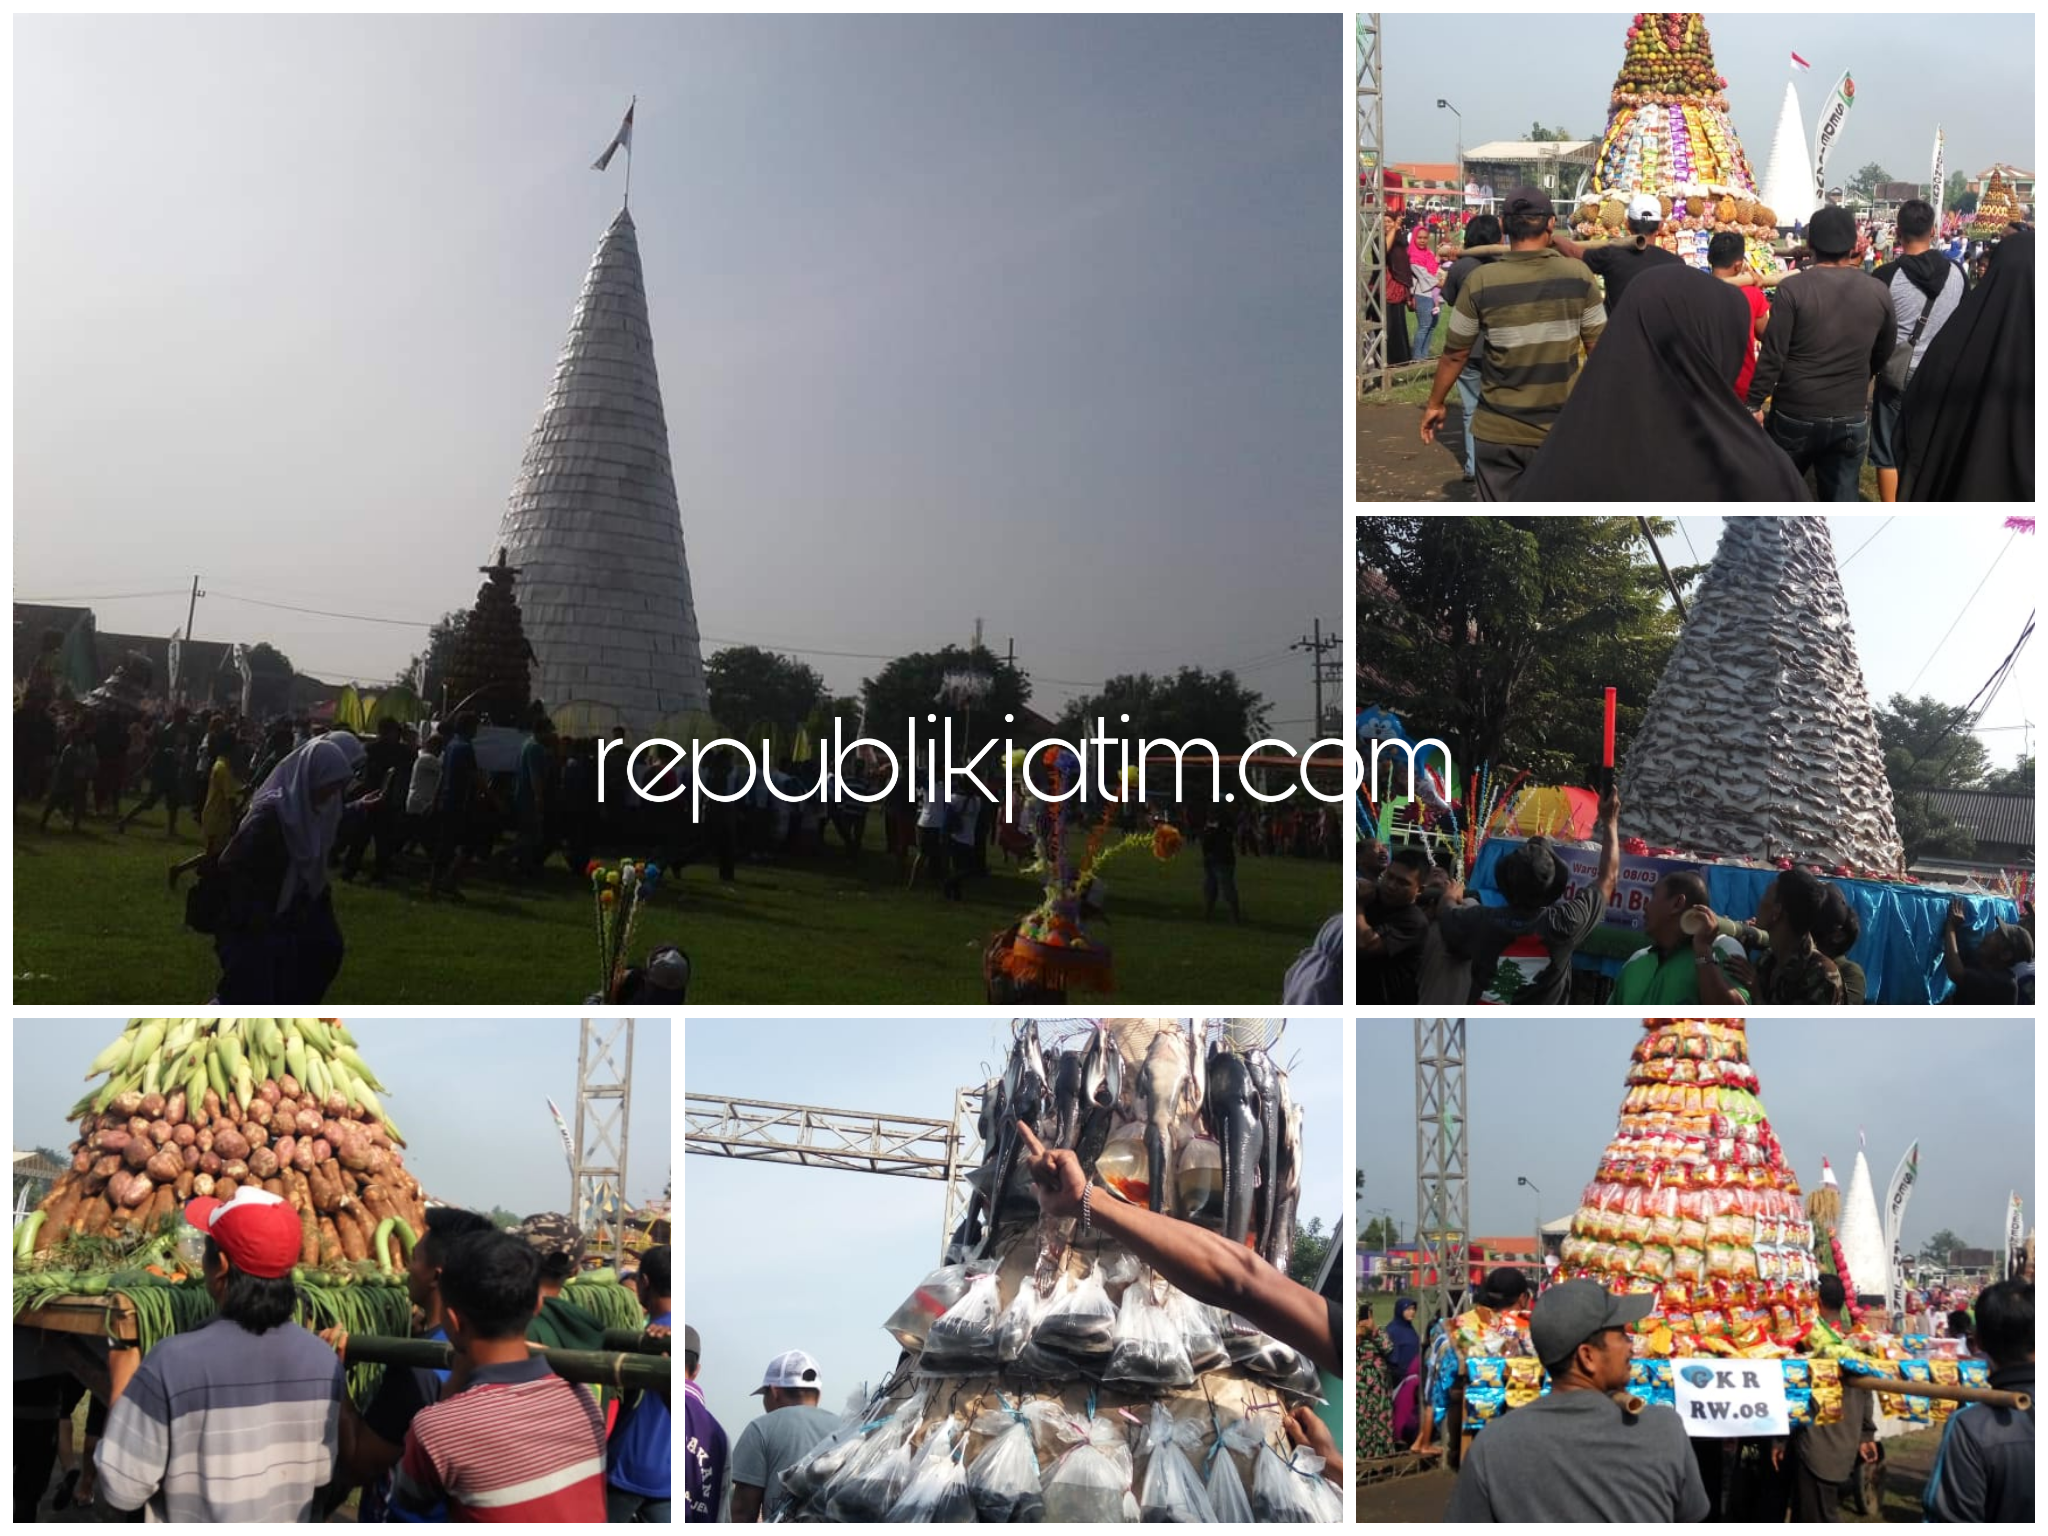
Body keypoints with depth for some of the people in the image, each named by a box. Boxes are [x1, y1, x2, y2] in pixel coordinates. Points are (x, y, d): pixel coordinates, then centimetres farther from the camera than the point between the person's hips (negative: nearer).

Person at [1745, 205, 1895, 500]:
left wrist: (1755, 403, -4)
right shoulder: (1878, 292, 0)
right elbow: (1883, 352, 14)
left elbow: (1772, 355, -13)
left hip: (1795, 415, -2)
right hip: (1851, 418, 2)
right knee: (1842, 501, 8)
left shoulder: (1793, 289, -12)